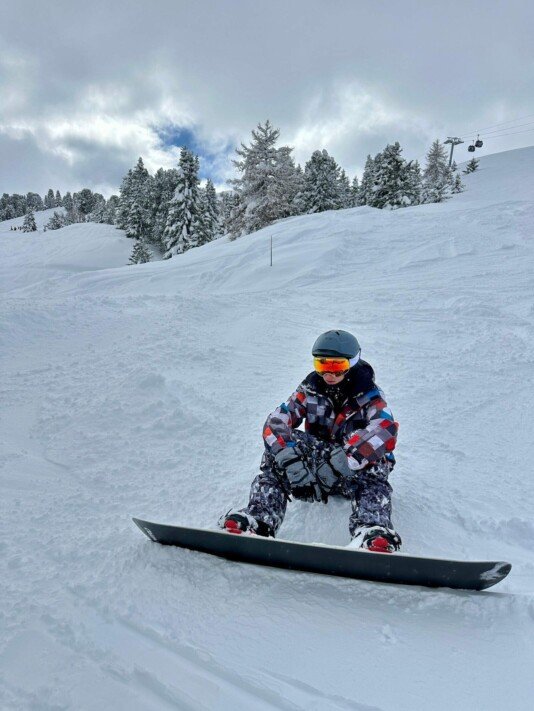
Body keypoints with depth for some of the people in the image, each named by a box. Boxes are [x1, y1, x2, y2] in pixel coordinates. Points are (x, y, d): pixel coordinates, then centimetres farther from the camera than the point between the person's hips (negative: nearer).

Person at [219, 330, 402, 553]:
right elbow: (276, 422, -12)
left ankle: (372, 535, -57)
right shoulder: (310, 390, 2)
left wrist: (346, 459, -42)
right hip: (317, 463, 3)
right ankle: (256, 521, -38)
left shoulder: (368, 395, -6)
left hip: (356, 471, -2)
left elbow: (385, 430, -28)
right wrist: (289, 456, -33)